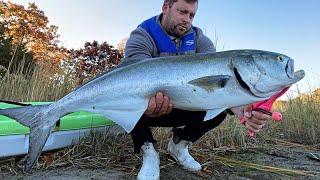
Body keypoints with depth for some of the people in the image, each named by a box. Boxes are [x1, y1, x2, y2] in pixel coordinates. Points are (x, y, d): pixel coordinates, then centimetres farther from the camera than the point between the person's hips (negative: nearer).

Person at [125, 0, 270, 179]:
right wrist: (147, 101, -59)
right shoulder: (141, 38, -16)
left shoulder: (199, 40, -6)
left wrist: (240, 109, -41)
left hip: (181, 109, 3)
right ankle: (149, 151, -8)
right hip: (147, 111, -3)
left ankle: (179, 144, 6)